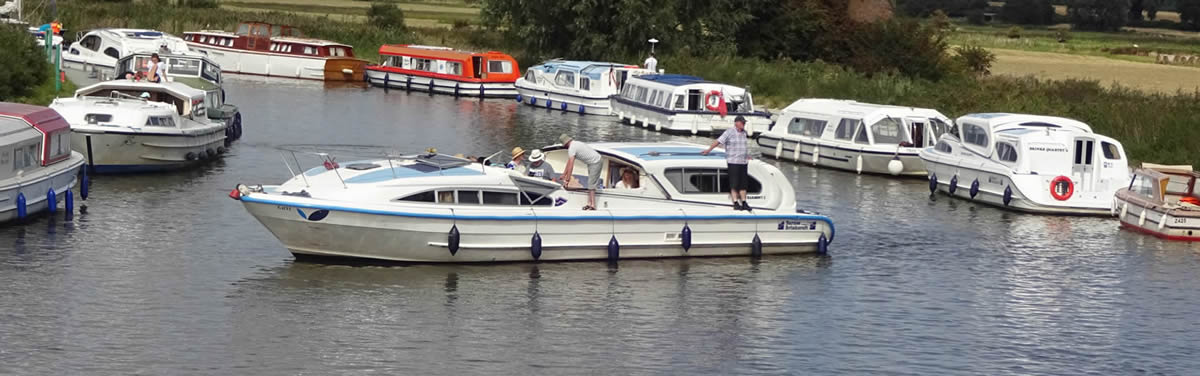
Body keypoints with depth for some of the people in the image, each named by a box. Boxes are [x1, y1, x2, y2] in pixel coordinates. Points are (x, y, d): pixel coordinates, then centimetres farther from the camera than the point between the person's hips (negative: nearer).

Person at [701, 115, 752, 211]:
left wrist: (747, 155, 41)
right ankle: (735, 203, -4)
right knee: (734, 184, -6)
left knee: (743, 184, 8)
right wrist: (709, 149, -18)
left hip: (743, 161, 6)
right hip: (733, 162, -6)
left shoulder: (744, 132, 12)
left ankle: (744, 203, 13)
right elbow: (719, 141, -12)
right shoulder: (729, 132, -7)